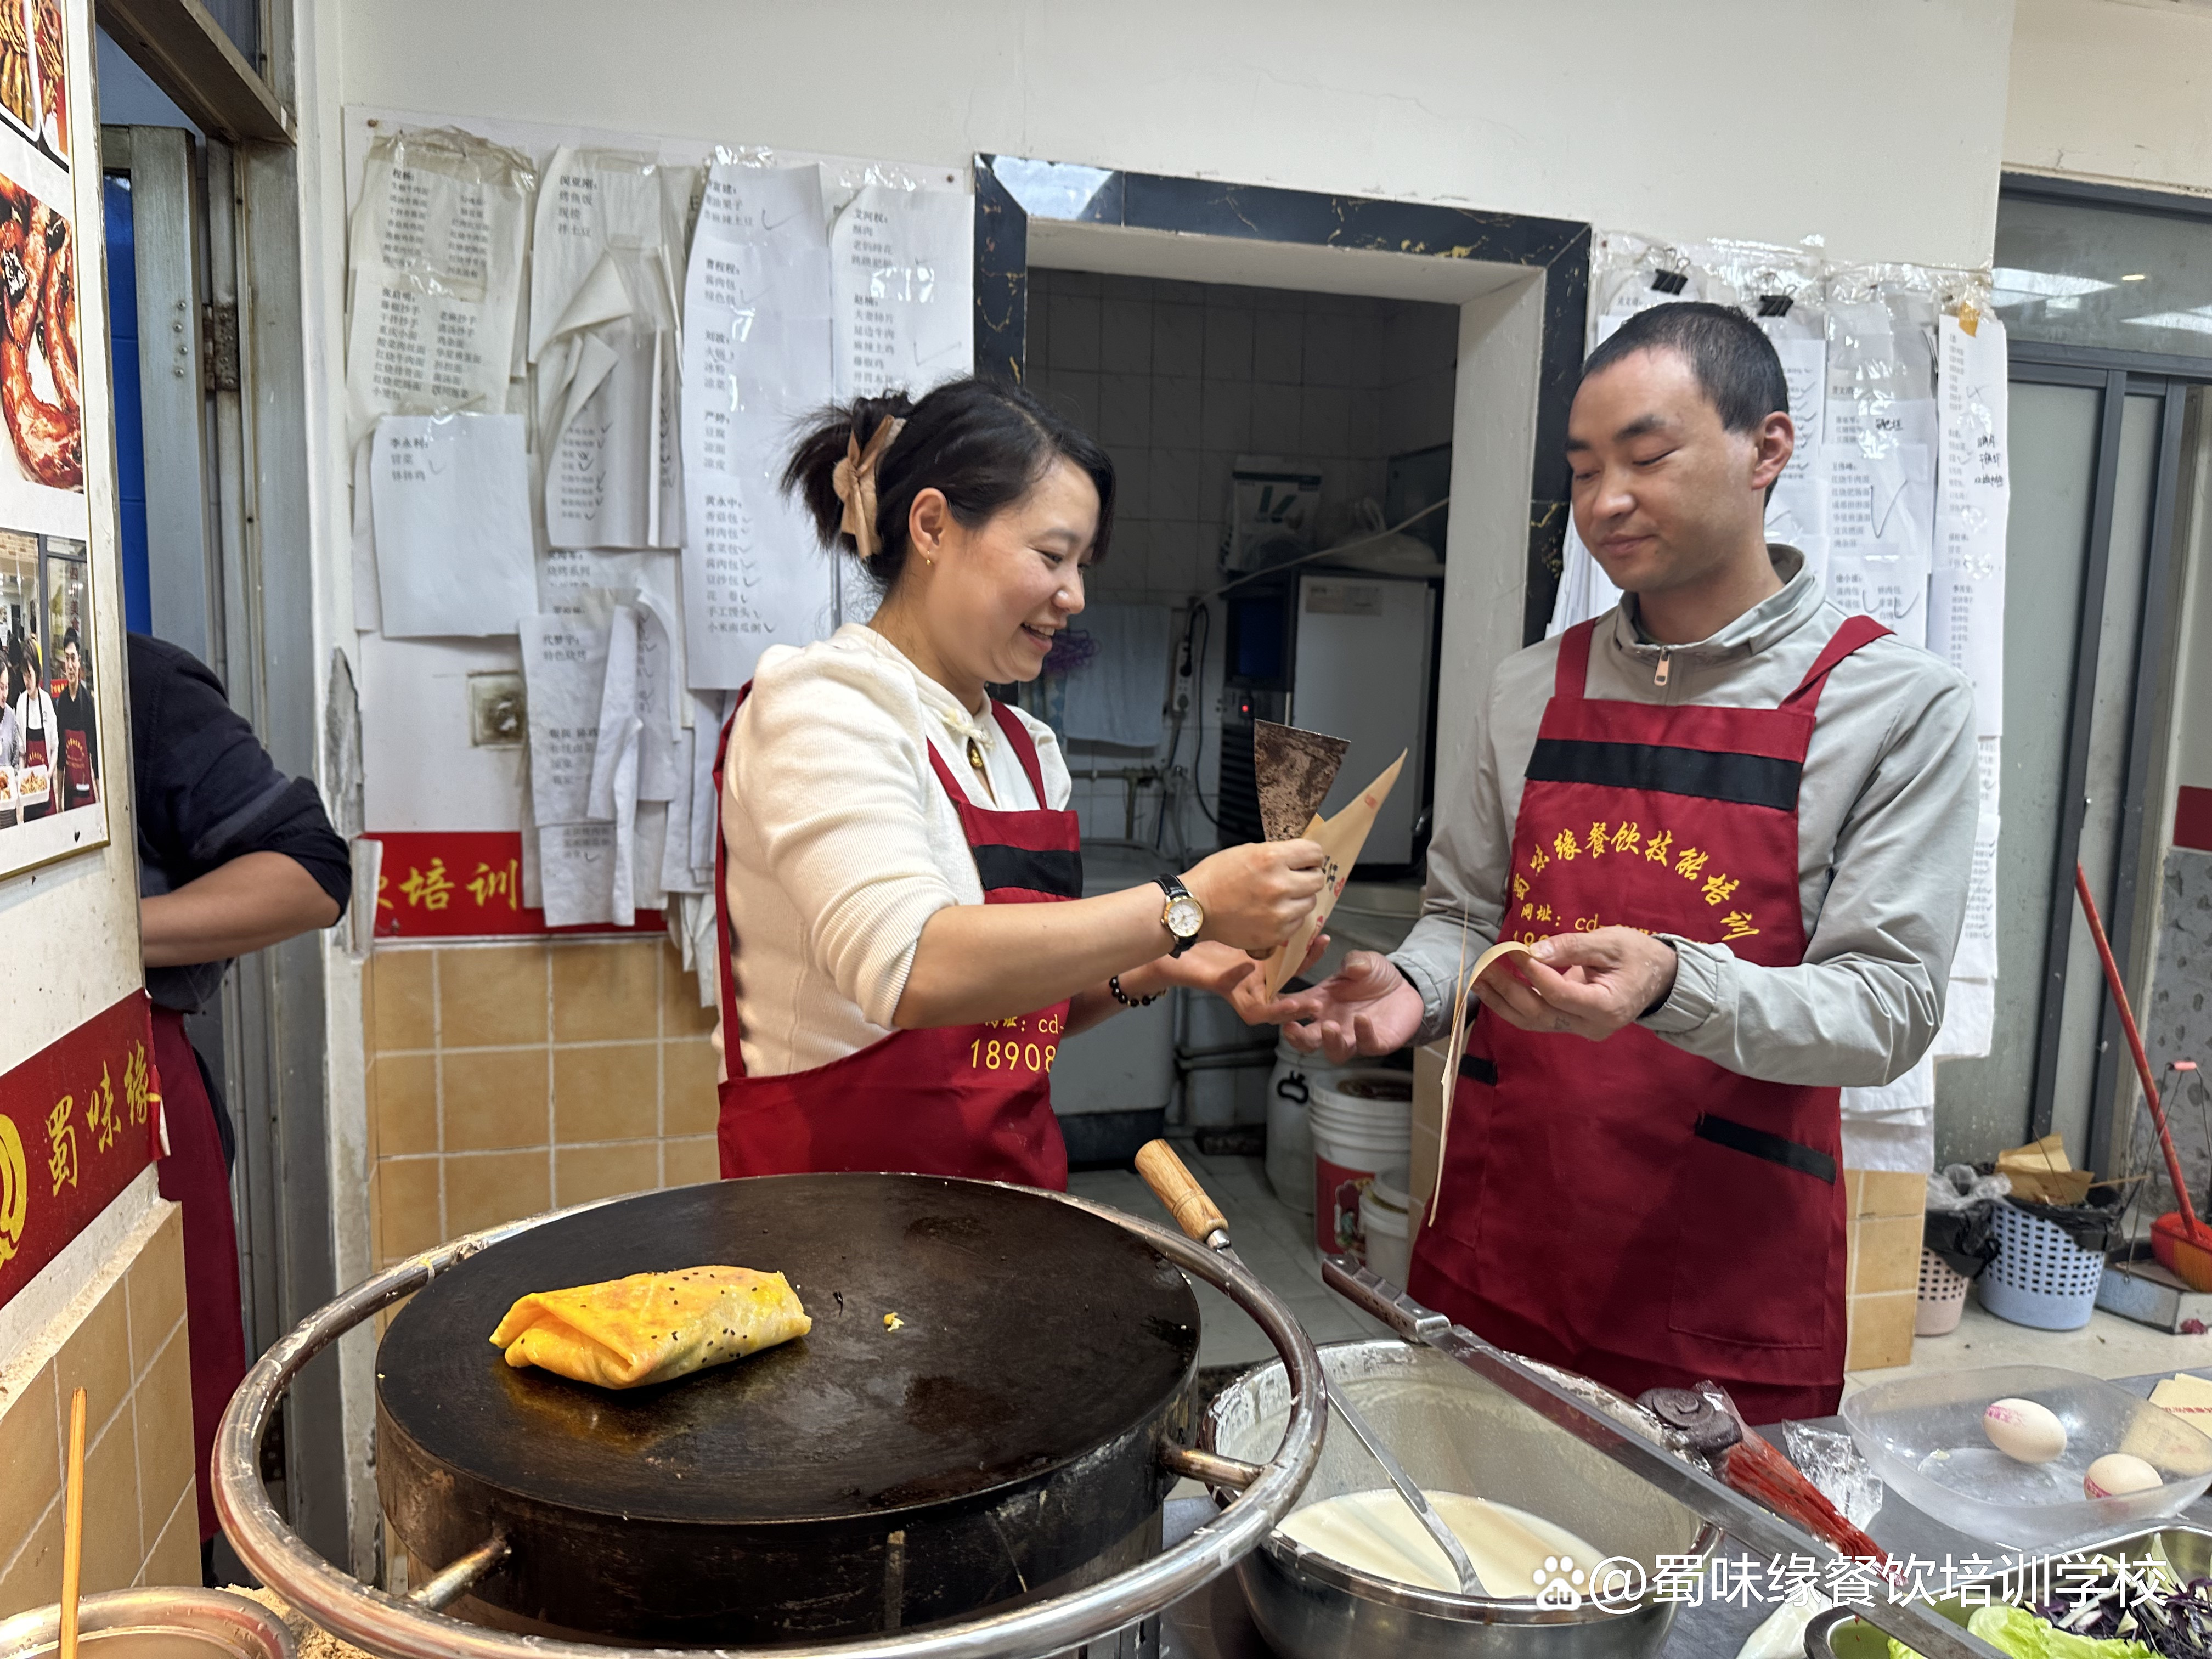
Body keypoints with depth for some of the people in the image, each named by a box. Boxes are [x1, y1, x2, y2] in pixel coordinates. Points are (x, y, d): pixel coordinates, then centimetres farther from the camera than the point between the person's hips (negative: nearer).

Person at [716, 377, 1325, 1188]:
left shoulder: (1027, 748, 11)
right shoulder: (820, 705, -10)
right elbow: (912, 972, -25)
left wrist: (1149, 970, 0)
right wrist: (1184, 905, -23)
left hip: (1013, 1177, 6)